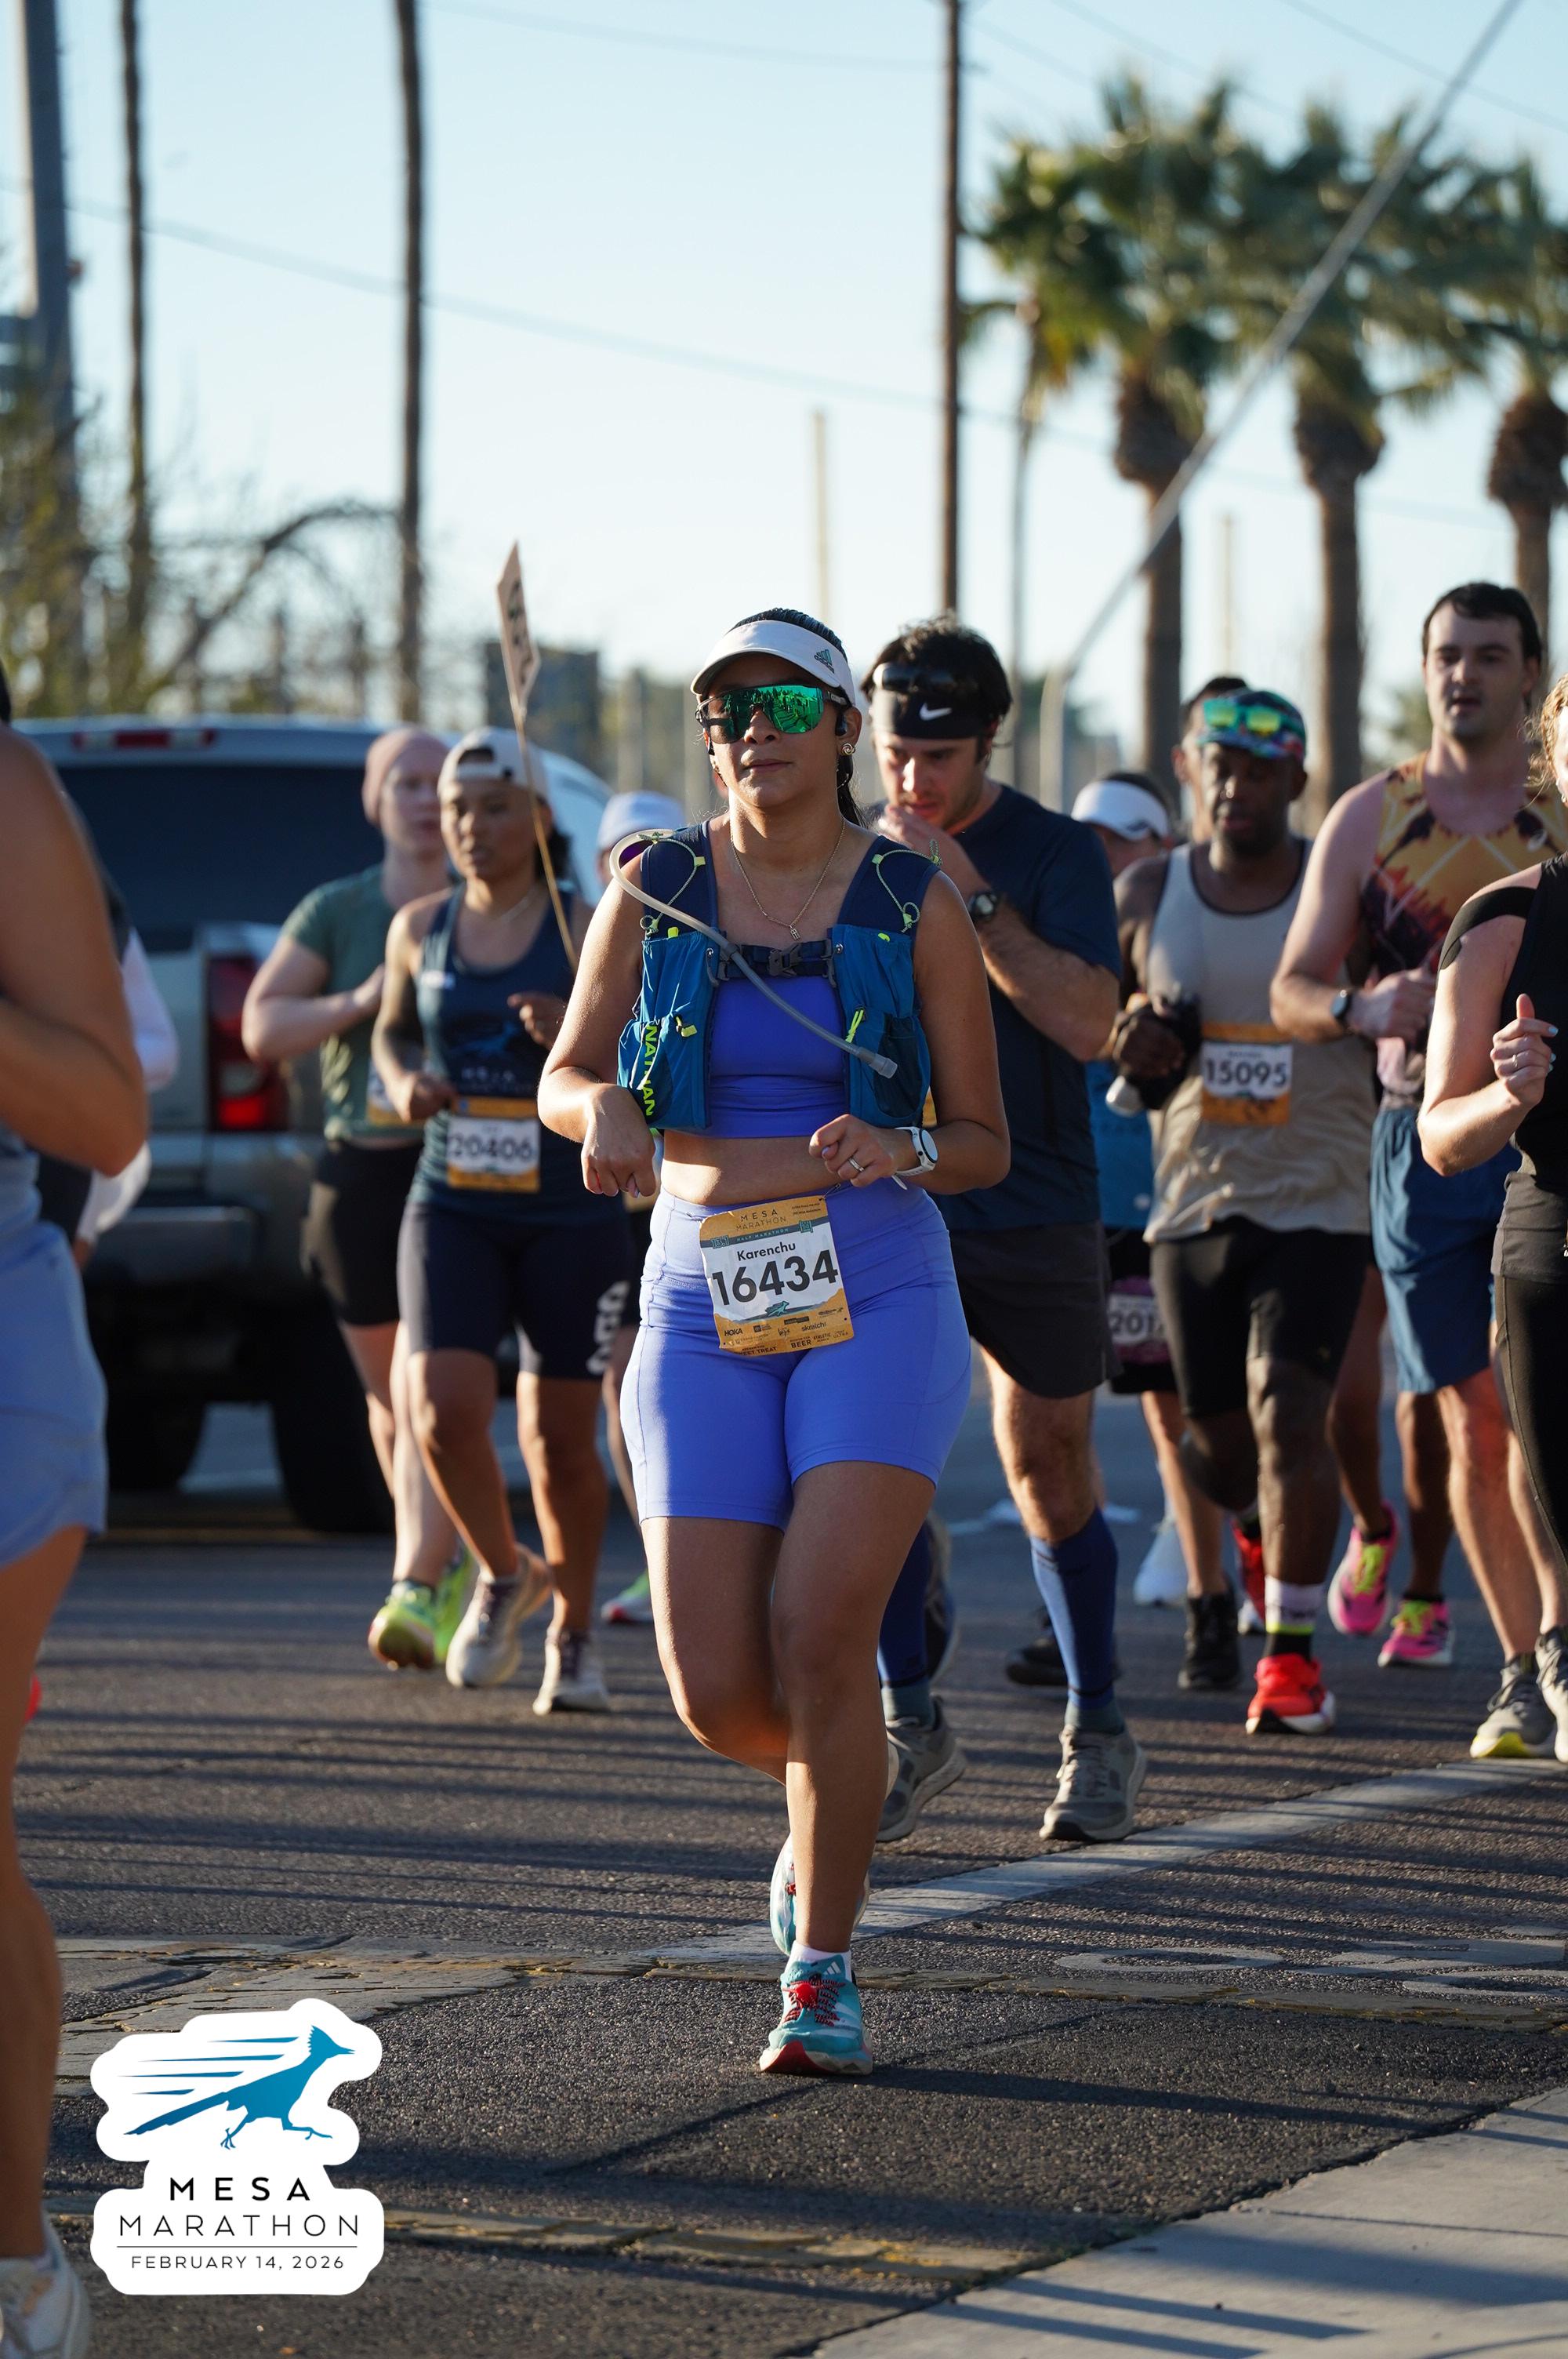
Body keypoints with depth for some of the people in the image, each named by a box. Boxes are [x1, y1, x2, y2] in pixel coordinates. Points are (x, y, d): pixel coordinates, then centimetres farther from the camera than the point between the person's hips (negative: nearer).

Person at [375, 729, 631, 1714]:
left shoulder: (587, 933, -5)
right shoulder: (420, 929, 6)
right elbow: (392, 1029, 24)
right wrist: (404, 1081, 2)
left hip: (572, 1214, -2)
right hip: (452, 1210, 2)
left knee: (561, 1438, 3)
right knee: (445, 1415, -14)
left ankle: (575, 1633, 24)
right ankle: (504, 1576, 14)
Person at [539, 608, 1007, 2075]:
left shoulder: (913, 908, 1)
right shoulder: (655, 893, 5)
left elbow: (985, 1145, 6)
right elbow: (562, 1082, 15)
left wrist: (899, 1152, -17)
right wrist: (602, 1108, -10)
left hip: (876, 1304, -2)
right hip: (705, 1308, 2)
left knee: (820, 1633, -19)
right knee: (717, 1692, -5)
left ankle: (824, 1970, -5)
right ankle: (829, 1793, 32)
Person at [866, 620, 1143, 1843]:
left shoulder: (1058, 854, -4)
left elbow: (1085, 1021, -18)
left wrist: (968, 896, -22)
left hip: (1034, 1210, -2)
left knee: (1049, 1475, 6)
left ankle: (1101, 1734, 19)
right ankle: (912, 1719, 0)